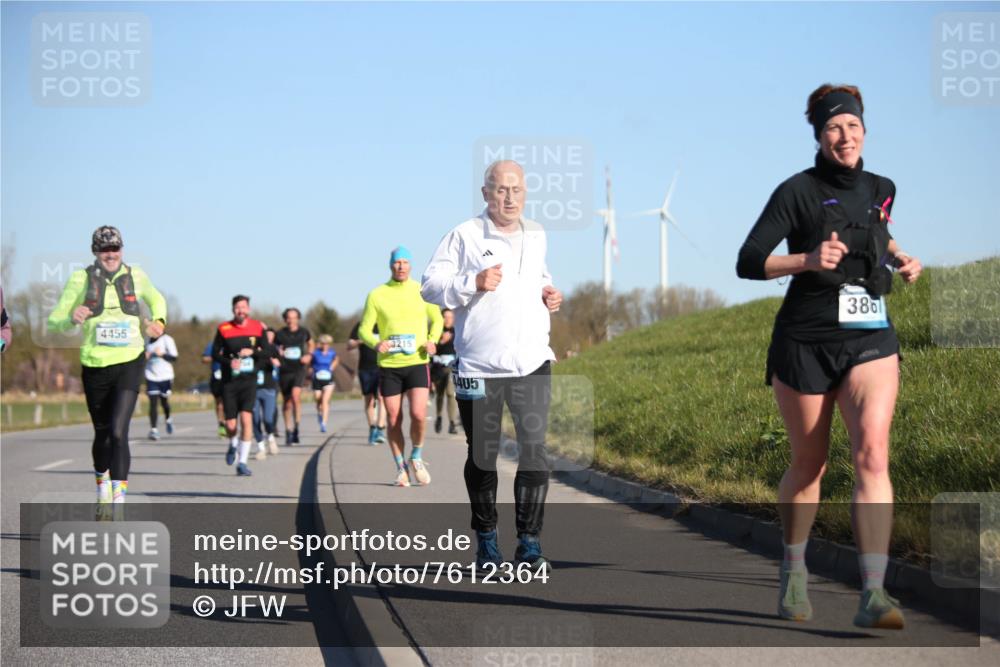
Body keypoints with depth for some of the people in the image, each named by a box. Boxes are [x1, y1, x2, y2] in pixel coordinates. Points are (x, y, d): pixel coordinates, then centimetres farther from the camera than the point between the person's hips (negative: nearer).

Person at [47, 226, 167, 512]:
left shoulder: (135, 276, 3)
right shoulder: (81, 279, -2)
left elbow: (156, 299, 25)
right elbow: (55, 320, -1)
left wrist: (158, 321, 5)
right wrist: (72, 319, -23)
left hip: (129, 365, -1)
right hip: (95, 367, 1)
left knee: (118, 432, -16)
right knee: (102, 434, 14)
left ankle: (119, 501, -18)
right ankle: (102, 487, 41)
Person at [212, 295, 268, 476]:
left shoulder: (258, 328, 4)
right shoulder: (223, 329, 1)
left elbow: (266, 354, 8)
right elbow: (215, 354, 3)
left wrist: (253, 352, -12)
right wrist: (229, 362, -15)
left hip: (249, 381, 0)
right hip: (229, 381, 0)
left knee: (246, 418, -18)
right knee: (230, 425, 0)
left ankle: (242, 463, -11)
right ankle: (233, 446, 38)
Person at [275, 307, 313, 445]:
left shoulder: (304, 332, 3)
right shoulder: (280, 334, -1)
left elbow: (311, 344, 22)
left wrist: (308, 355, 5)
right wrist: (277, 352, -13)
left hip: (299, 368, -1)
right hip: (284, 370, 1)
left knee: (296, 395, -23)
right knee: (287, 401, 7)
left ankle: (296, 427, -12)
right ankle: (288, 430, 21)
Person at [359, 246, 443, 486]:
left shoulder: (422, 291, 4)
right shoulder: (376, 295, 1)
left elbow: (436, 318, 17)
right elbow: (364, 329, 2)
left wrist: (432, 340, -3)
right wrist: (375, 344, -19)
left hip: (417, 362, 0)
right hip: (389, 365, 0)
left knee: (418, 414, -14)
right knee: (393, 420, 2)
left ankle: (417, 458, 13)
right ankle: (401, 468, 19)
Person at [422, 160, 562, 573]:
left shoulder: (536, 236, 14)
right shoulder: (464, 237, -2)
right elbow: (431, 285, -4)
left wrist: (548, 293, 11)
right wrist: (474, 283, -18)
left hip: (532, 364, 3)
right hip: (478, 366, -3)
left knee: (535, 449, -8)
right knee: (481, 456, 7)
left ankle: (529, 543, -6)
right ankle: (486, 539, 21)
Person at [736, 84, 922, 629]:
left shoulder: (881, 189, 10)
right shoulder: (798, 191, -5)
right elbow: (747, 263, -10)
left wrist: (901, 257, 14)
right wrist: (807, 260, -24)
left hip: (870, 340, 2)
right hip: (806, 341, -2)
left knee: (872, 453, -18)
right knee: (808, 465, 8)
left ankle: (874, 594, -26)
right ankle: (794, 569, 34)